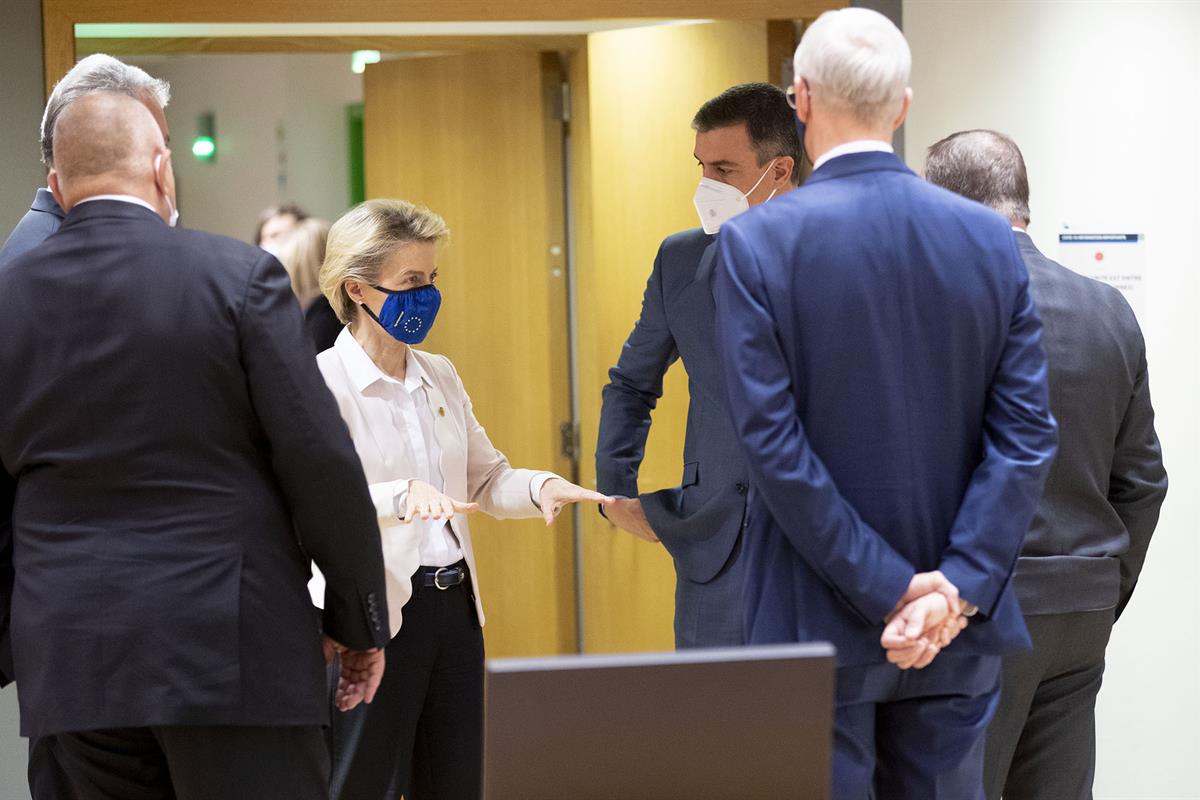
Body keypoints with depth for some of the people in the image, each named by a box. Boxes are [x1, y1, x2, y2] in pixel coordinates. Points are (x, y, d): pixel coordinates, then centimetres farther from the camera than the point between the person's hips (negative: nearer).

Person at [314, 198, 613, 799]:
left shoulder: (440, 376, 13)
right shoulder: (322, 382, -10)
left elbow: (486, 480, 16)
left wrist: (541, 487, -4)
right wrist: (401, 496, -38)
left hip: (455, 607, 7)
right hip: (378, 615, -7)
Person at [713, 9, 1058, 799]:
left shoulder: (757, 241, -10)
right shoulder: (991, 239, 0)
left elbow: (773, 442, -15)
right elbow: (1027, 434, -5)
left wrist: (889, 594, -13)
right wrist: (958, 588, -10)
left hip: (819, 623, -3)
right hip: (958, 625, 3)